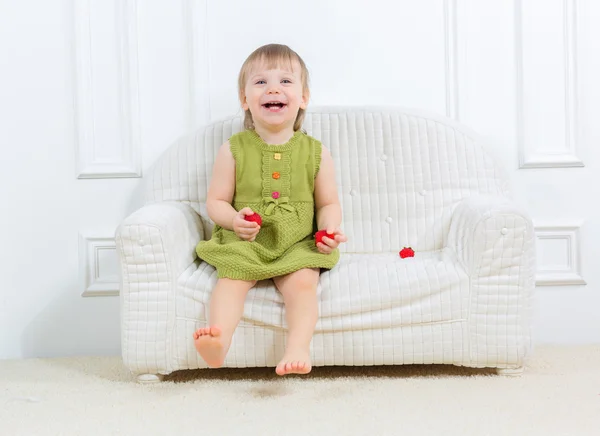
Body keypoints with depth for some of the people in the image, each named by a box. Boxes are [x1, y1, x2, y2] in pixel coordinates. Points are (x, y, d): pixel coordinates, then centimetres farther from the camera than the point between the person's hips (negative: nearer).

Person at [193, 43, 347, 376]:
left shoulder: (316, 153, 4)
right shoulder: (234, 150, 2)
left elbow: (328, 203, 10)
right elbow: (215, 201, 5)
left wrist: (330, 229, -11)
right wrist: (234, 219, -16)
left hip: (297, 246, 1)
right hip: (243, 243, 0)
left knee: (302, 282, -27)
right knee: (231, 278, -27)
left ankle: (299, 348, -33)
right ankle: (219, 341, -39)